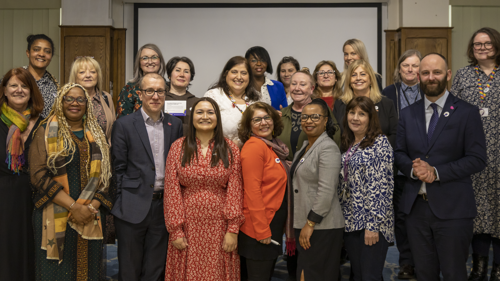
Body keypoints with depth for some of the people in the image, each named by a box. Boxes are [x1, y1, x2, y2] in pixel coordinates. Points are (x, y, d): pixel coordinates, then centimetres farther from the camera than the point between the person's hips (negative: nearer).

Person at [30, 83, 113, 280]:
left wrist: (92, 207, -9)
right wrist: (73, 206, -15)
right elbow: (38, 175, -8)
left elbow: (104, 176, 9)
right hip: (55, 218, -3)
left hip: (90, 219, 3)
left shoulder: (96, 136, 13)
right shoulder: (46, 132, 1)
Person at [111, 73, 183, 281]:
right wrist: (124, 199, -8)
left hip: (164, 206, 3)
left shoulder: (175, 124, 7)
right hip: (133, 207, -3)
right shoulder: (124, 125, -3)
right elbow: (118, 167, -3)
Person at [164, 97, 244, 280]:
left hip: (219, 226, 0)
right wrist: (175, 230, -6)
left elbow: (235, 191, -2)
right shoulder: (178, 147, 0)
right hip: (188, 226, 0)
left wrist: (233, 230, -7)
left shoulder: (230, 150, 1)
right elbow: (171, 191, -2)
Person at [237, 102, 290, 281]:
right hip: (259, 228, -9)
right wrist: (262, 230, -21)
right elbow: (252, 191, -21)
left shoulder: (273, 147, 12)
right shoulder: (254, 146, -16)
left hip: (273, 226, 9)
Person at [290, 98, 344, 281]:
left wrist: (310, 224, -19)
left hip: (322, 226, -9)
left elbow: (326, 191, -20)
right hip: (305, 225, 9)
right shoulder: (306, 146, 16)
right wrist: (302, 225, 16)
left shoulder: (328, 148, -13)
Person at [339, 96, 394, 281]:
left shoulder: (380, 143, -9)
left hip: (372, 223, -7)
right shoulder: (348, 144, 13)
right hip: (351, 221, 7)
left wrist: (373, 224, -19)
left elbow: (382, 187, -15)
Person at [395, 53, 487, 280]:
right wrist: (413, 169, -13)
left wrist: (436, 172, -18)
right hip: (416, 207, 4)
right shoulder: (407, 114, 10)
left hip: (452, 209, -4)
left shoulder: (467, 113, -3)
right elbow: (399, 153, 10)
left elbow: (477, 159, -8)